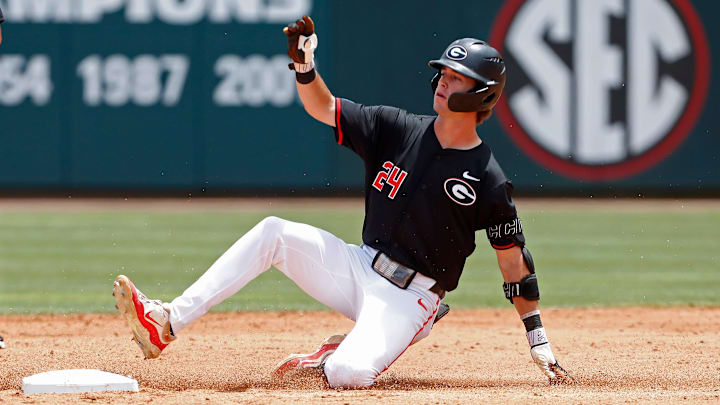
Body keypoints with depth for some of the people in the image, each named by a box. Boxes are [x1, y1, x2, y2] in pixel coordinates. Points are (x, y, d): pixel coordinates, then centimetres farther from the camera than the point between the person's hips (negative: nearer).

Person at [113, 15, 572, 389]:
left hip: (408, 299, -5)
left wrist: (539, 342, -5)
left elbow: (514, 261, -4)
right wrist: (305, 67, -15)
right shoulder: (399, 130, 3)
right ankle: (166, 323, -17)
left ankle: (338, 354, 7)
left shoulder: (488, 181, -10)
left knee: (347, 374, -32)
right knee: (275, 233, -14)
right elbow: (325, 108, 7)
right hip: (360, 269, 6)